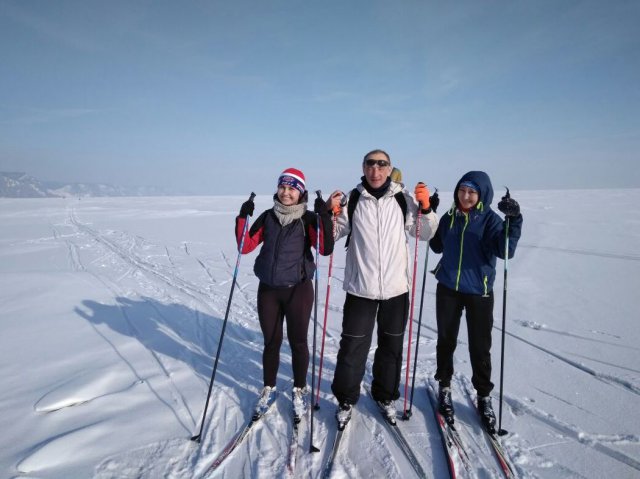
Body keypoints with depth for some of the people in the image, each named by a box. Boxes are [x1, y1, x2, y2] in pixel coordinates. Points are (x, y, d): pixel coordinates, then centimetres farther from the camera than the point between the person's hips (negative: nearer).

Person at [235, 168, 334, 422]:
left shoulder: (308, 219, -5)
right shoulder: (267, 217, 5)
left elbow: (326, 249, -18)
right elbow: (246, 246, 1)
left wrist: (324, 217, -26)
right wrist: (243, 217, -10)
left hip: (298, 289, -2)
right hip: (268, 290, 3)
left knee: (297, 341, 9)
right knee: (271, 342, 12)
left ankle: (299, 390, 30)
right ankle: (268, 389, 32)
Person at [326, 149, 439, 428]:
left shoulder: (403, 199, -1)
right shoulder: (352, 199, -3)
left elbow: (424, 234, 5)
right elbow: (334, 235, 1)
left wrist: (425, 207, -10)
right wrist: (329, 213, -16)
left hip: (396, 287, 2)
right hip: (360, 287, -1)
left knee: (391, 346, 16)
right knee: (353, 346, 5)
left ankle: (385, 396, 38)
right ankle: (346, 399, 27)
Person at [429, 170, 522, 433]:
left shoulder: (490, 219, -7)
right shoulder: (449, 217, 4)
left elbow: (505, 250, -21)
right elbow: (438, 246, 16)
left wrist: (513, 220, -33)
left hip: (479, 291, -3)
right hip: (447, 288, 3)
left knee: (480, 346, 6)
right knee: (446, 340, 13)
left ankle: (484, 395, 26)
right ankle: (444, 387, 32)